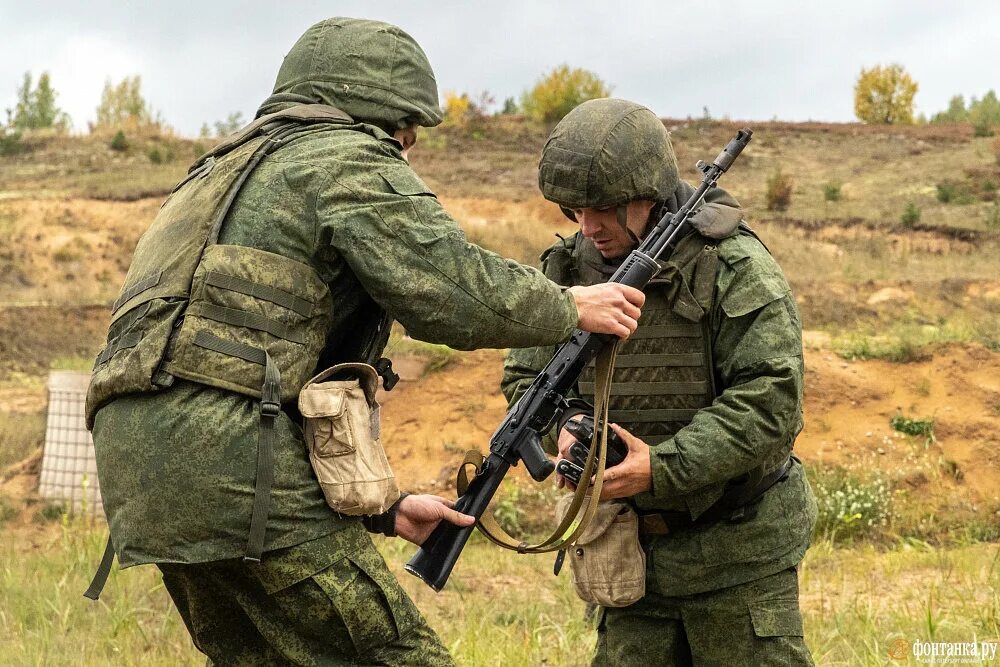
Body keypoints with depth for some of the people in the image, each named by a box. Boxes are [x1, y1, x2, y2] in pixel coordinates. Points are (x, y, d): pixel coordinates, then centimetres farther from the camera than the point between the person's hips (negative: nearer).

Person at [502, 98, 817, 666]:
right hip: (630, 553, 5)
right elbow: (525, 377, 9)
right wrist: (563, 427, -13)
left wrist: (664, 467, -27)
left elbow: (770, 403, -21)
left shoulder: (735, 267, -15)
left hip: (738, 554, -4)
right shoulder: (570, 268, 2)